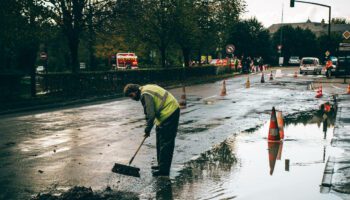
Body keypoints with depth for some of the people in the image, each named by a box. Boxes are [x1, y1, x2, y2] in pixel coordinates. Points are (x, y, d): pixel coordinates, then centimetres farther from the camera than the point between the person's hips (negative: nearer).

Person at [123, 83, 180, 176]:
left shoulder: (145, 94, -17)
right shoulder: (146, 89, 15)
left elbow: (150, 114, -19)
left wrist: (147, 130, -8)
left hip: (169, 113, -11)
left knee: (165, 143, -7)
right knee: (160, 142, 17)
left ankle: (163, 170, -3)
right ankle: (162, 165, 26)